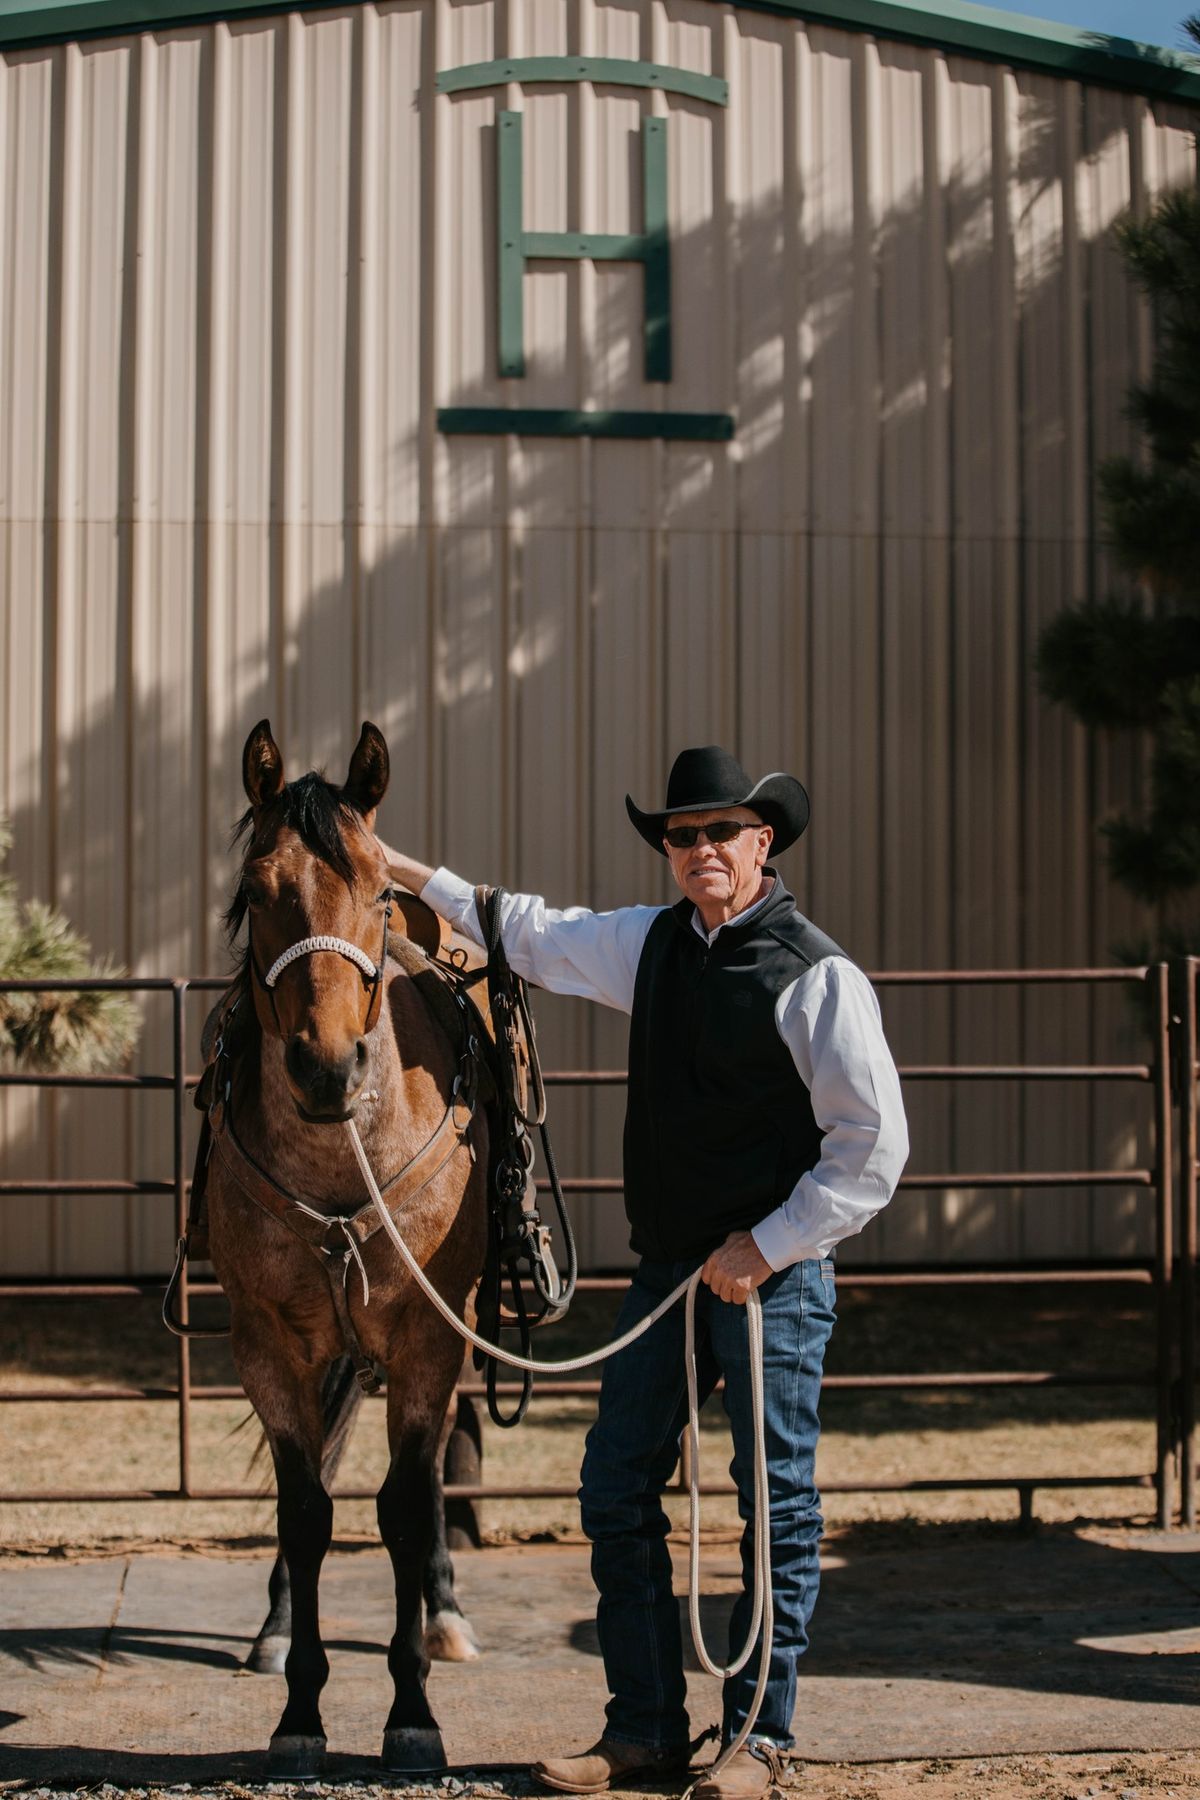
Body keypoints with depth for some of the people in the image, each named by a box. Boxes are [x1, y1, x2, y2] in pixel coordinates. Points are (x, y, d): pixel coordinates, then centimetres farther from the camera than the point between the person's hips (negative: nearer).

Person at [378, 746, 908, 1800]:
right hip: (667, 1268, 7)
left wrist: (765, 1247, -14)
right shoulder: (654, 944, 9)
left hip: (775, 1276, -7)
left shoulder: (818, 977, -11)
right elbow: (538, 937, 27)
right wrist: (421, 880, 26)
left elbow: (874, 1149, -12)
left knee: (777, 1506, 1)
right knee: (617, 1494, 7)